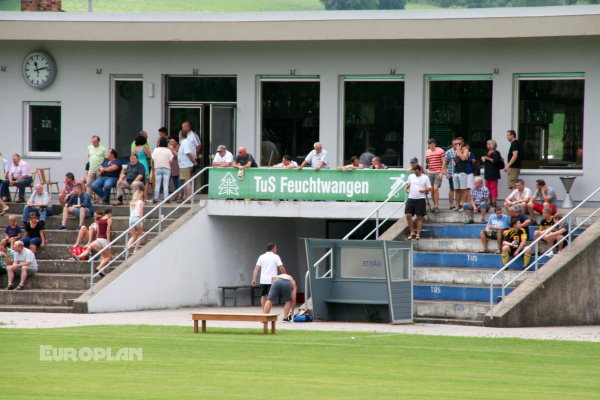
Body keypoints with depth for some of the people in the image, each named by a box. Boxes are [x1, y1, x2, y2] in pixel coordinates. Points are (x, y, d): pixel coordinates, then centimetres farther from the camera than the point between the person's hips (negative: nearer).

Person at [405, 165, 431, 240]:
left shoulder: (425, 178, 1)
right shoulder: (411, 176, 13)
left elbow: (429, 188, 2)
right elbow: (408, 184, 24)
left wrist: (424, 190, -18)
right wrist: (407, 187, 1)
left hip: (420, 199, -3)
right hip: (411, 198, 3)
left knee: (419, 217, 0)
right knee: (408, 215, -7)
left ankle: (418, 234, 6)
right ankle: (412, 233, 5)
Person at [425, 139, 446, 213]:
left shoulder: (440, 151, -3)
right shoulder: (427, 152, 13)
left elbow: (443, 162, -4)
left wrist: (441, 173, -11)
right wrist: (426, 163, -1)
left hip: (438, 173, -5)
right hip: (430, 172, 5)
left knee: (435, 189, -15)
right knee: (431, 190, 3)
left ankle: (437, 206, -11)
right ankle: (434, 205, 12)